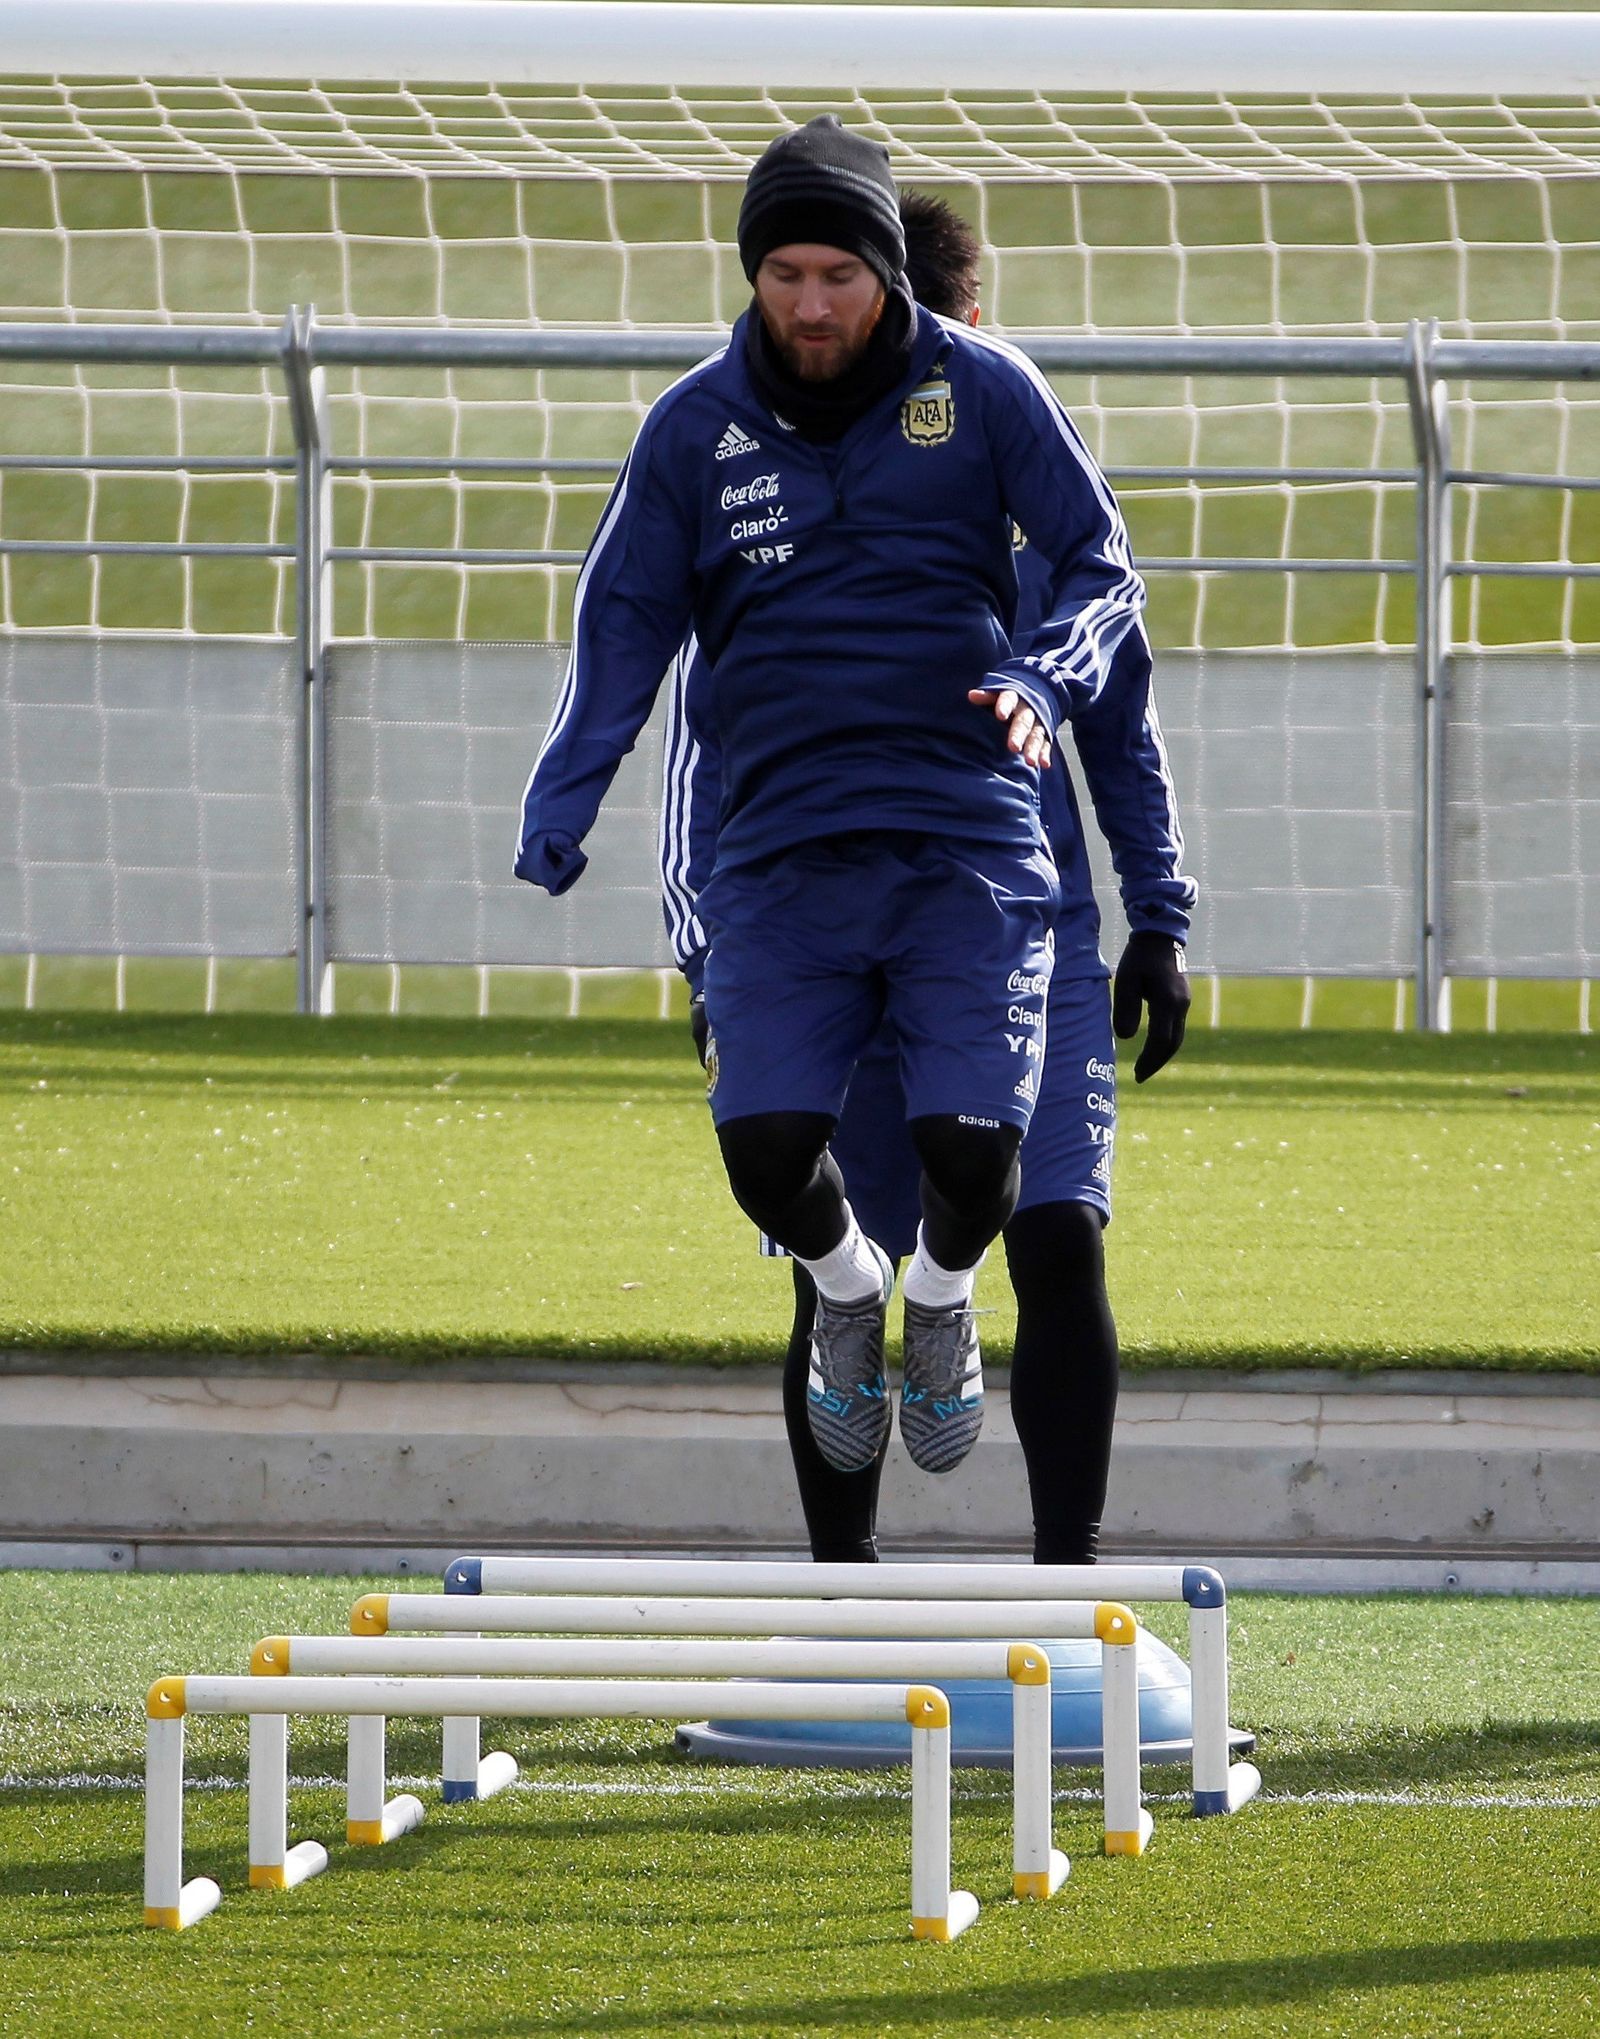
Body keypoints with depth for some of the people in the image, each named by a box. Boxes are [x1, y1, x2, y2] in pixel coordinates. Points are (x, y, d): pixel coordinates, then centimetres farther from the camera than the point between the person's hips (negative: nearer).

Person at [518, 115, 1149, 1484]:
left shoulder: (983, 392, 2)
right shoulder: (697, 426, 7)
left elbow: (1106, 568, 8)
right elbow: (624, 621, 10)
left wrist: (1044, 680, -13)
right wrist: (556, 825, -1)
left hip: (968, 843, -1)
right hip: (782, 848, 1)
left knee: (972, 1148, -15)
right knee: (765, 1152, -14)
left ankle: (941, 1299, 22)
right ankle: (846, 1291, 23)